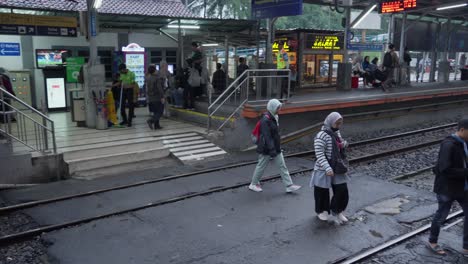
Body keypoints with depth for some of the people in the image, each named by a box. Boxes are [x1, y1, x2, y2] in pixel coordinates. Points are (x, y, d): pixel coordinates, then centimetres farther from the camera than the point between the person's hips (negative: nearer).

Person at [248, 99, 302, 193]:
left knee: (282, 166, 8)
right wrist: (272, 150, -26)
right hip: (266, 149, -9)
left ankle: (289, 186, 12)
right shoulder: (265, 120, -21)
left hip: (275, 148, 9)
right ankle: (253, 184, 25)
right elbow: (267, 136, -25)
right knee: (261, 166, 7)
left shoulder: (274, 117, 8)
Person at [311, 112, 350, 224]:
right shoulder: (321, 136, -21)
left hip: (337, 169, 7)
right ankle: (321, 211, 34)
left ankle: (337, 211, 27)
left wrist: (344, 144, -3)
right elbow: (320, 155, -24)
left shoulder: (337, 133, 5)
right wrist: (327, 168, -31)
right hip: (323, 170, -7)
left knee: (342, 190, 7)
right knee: (322, 192, 11)